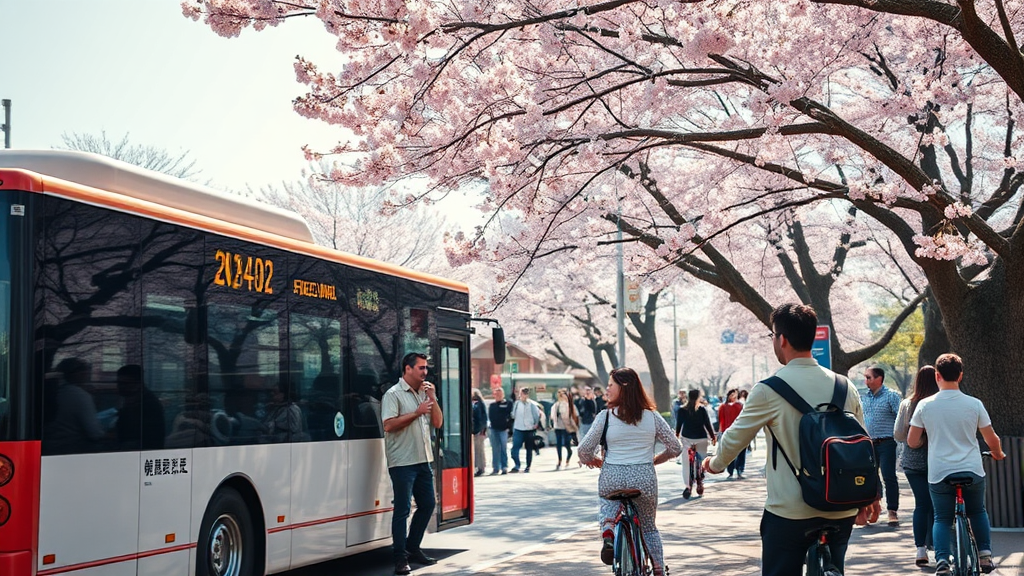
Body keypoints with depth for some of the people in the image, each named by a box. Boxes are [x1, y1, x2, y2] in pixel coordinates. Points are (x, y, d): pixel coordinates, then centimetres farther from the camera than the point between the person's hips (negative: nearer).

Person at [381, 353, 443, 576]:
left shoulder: (424, 393, 13)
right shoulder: (394, 394, -8)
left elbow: (437, 423, 10)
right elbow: (389, 425, -19)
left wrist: (432, 397, -1)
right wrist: (417, 412, -20)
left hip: (423, 460, 8)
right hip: (403, 462, -8)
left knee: (427, 505, 13)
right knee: (403, 509, -5)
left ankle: (413, 548, 27)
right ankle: (400, 558, 1)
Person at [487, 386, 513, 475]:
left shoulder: (508, 404, 0)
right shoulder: (492, 405, 14)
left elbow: (511, 416, -5)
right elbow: (489, 416, 12)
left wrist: (508, 427, -12)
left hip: (504, 429, -4)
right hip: (494, 429, 4)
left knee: (504, 449, -2)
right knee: (495, 450, 6)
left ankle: (504, 467, 4)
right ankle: (495, 468, 10)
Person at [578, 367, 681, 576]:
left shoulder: (606, 416, -6)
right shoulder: (652, 417, 1)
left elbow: (584, 449, -6)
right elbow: (675, 447, 5)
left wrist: (592, 461, 17)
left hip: (612, 478, -1)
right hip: (644, 479, 2)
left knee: (608, 503, 31)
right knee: (649, 527, 22)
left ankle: (607, 529, 2)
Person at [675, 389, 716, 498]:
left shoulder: (681, 410, 1)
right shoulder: (702, 409, -4)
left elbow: (678, 424, 7)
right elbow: (707, 424, -2)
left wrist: (677, 435, 23)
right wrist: (713, 436, 7)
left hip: (686, 438, 1)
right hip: (701, 438, -1)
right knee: (701, 461, 12)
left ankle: (688, 485, -13)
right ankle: (700, 482, 11)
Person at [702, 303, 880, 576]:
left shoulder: (770, 389, -10)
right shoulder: (844, 387, 4)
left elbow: (734, 438, 1)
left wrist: (715, 464, 21)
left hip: (789, 514, -5)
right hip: (840, 513, 5)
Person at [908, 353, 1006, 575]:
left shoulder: (925, 405, -4)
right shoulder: (974, 404, -4)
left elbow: (912, 442, 1)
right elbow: (992, 441, 4)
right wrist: (998, 454, 26)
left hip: (939, 473, -1)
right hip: (972, 471, 1)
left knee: (942, 518, 10)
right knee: (978, 512, 24)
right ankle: (985, 555, 15)